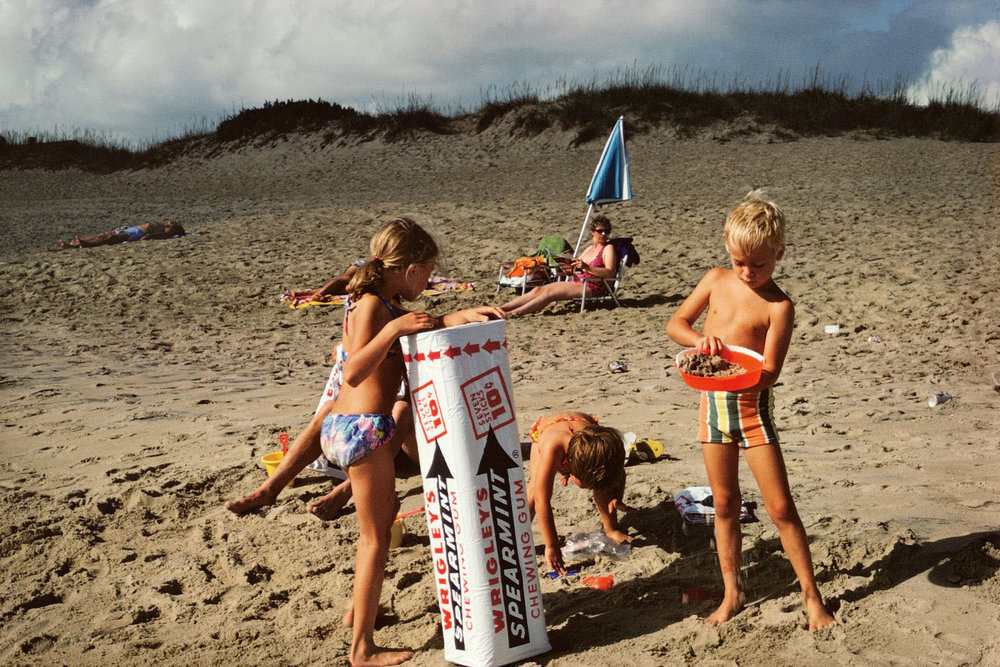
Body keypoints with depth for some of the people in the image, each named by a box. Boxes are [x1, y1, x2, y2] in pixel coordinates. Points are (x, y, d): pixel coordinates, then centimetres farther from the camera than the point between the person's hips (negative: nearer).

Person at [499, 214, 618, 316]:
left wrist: (587, 267, -26)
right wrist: (570, 267, 5)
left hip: (591, 288, -7)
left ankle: (514, 313, -33)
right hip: (575, 283, 7)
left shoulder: (608, 248, 1)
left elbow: (610, 273, -16)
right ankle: (500, 309, -20)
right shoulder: (589, 248, 24)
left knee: (549, 291, -25)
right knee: (538, 290, -12)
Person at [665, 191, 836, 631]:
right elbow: (675, 324, 8)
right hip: (712, 403, 4)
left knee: (780, 507, -1)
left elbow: (769, 373, -17)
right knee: (724, 505, 13)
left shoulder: (778, 306, -12)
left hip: (752, 406, -4)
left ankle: (811, 595, 13)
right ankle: (732, 594, 24)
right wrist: (700, 339, -13)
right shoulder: (717, 280, 3)